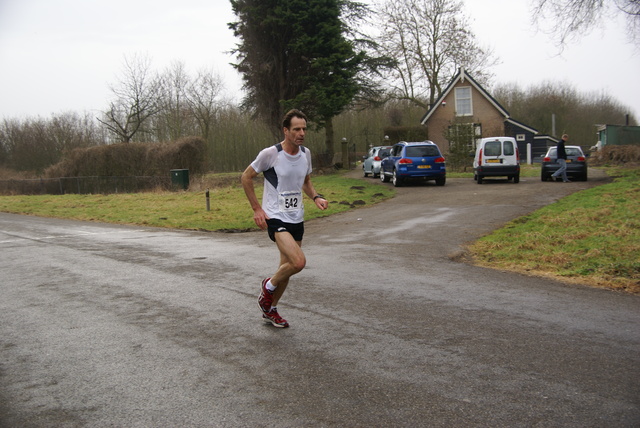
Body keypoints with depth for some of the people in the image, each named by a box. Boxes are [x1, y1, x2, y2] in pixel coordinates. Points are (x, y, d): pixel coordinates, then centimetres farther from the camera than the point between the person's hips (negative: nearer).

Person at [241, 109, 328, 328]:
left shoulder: (305, 153, 5)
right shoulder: (270, 154, -14)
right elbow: (246, 177, -3)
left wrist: (316, 197, 1)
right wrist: (256, 208, -7)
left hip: (296, 218, 7)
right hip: (275, 218, -7)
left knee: (287, 267, 13)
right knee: (298, 262, -23)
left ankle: (270, 310, 33)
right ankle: (269, 286, 7)